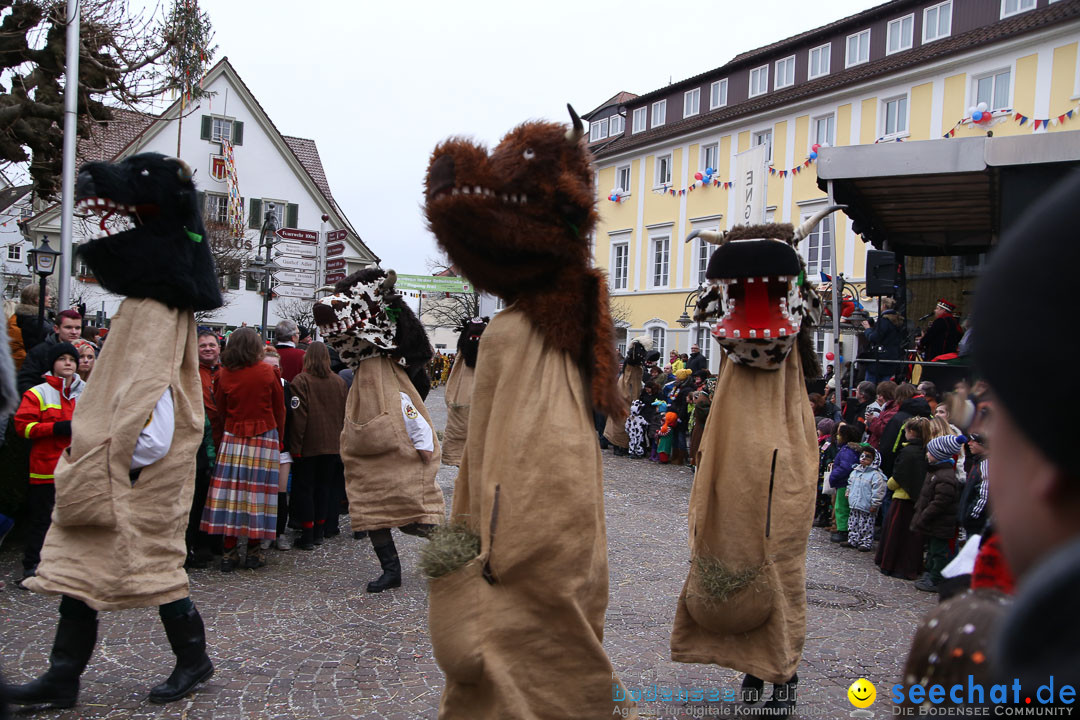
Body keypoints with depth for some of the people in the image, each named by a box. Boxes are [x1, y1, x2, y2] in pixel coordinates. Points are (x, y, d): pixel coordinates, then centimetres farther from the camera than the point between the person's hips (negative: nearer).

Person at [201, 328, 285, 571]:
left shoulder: (225, 374, -1)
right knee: (257, 490, 3)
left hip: (232, 439, 2)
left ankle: (229, 551, 6)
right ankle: (253, 551, 8)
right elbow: (279, 408, 2)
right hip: (264, 438, -2)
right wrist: (278, 437, 14)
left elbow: (219, 410, 6)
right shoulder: (267, 372, -5)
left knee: (231, 491, 5)